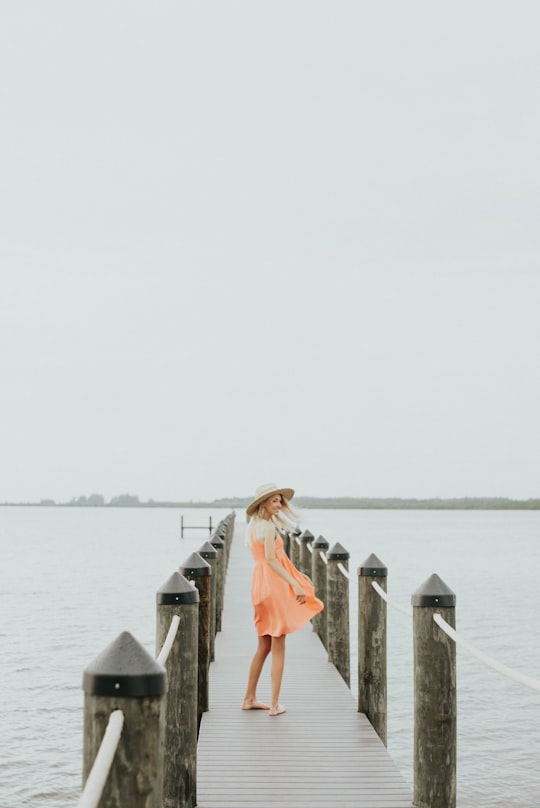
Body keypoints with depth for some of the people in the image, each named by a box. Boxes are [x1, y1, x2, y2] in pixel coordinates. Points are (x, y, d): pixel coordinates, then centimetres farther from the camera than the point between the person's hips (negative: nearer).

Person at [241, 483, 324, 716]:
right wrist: (295, 584, -24)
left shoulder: (252, 526, 13)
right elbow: (271, 560, -22)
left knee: (263, 647, 17)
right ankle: (275, 704, 2)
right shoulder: (268, 526, -14)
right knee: (278, 648, -1)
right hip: (273, 585, -8)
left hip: (260, 584, 8)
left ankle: (249, 699, 23)